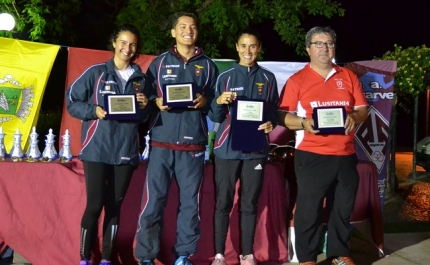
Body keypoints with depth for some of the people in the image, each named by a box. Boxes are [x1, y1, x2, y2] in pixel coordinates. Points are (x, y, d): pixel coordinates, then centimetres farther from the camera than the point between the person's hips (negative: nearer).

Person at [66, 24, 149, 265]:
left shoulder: (141, 78, 10)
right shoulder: (96, 72, 0)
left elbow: (145, 117, 17)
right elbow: (72, 101, 0)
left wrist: (145, 106, -4)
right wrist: (94, 111, -16)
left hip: (126, 150, 3)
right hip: (97, 149, -3)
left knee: (115, 205, 8)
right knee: (95, 204, -4)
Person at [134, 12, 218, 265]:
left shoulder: (208, 65, 12)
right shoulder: (159, 62, 10)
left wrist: (205, 102, -8)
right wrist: (156, 102, -10)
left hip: (193, 144, 1)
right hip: (162, 143, -1)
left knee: (190, 202, 5)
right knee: (153, 202, -2)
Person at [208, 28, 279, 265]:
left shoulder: (268, 78, 8)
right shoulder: (225, 77, 3)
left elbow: (274, 112, 9)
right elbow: (214, 117, 1)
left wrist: (271, 124, -12)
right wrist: (219, 102, -20)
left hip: (256, 149, 1)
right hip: (228, 148, -1)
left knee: (250, 204, 6)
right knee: (223, 203, 2)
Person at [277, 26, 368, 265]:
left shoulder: (348, 77, 11)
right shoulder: (297, 80, 1)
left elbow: (363, 109, 11)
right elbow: (283, 116, -3)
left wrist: (354, 117, -11)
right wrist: (303, 122, -21)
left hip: (345, 155, 4)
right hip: (311, 156, -4)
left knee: (343, 208, 12)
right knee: (309, 209, 0)